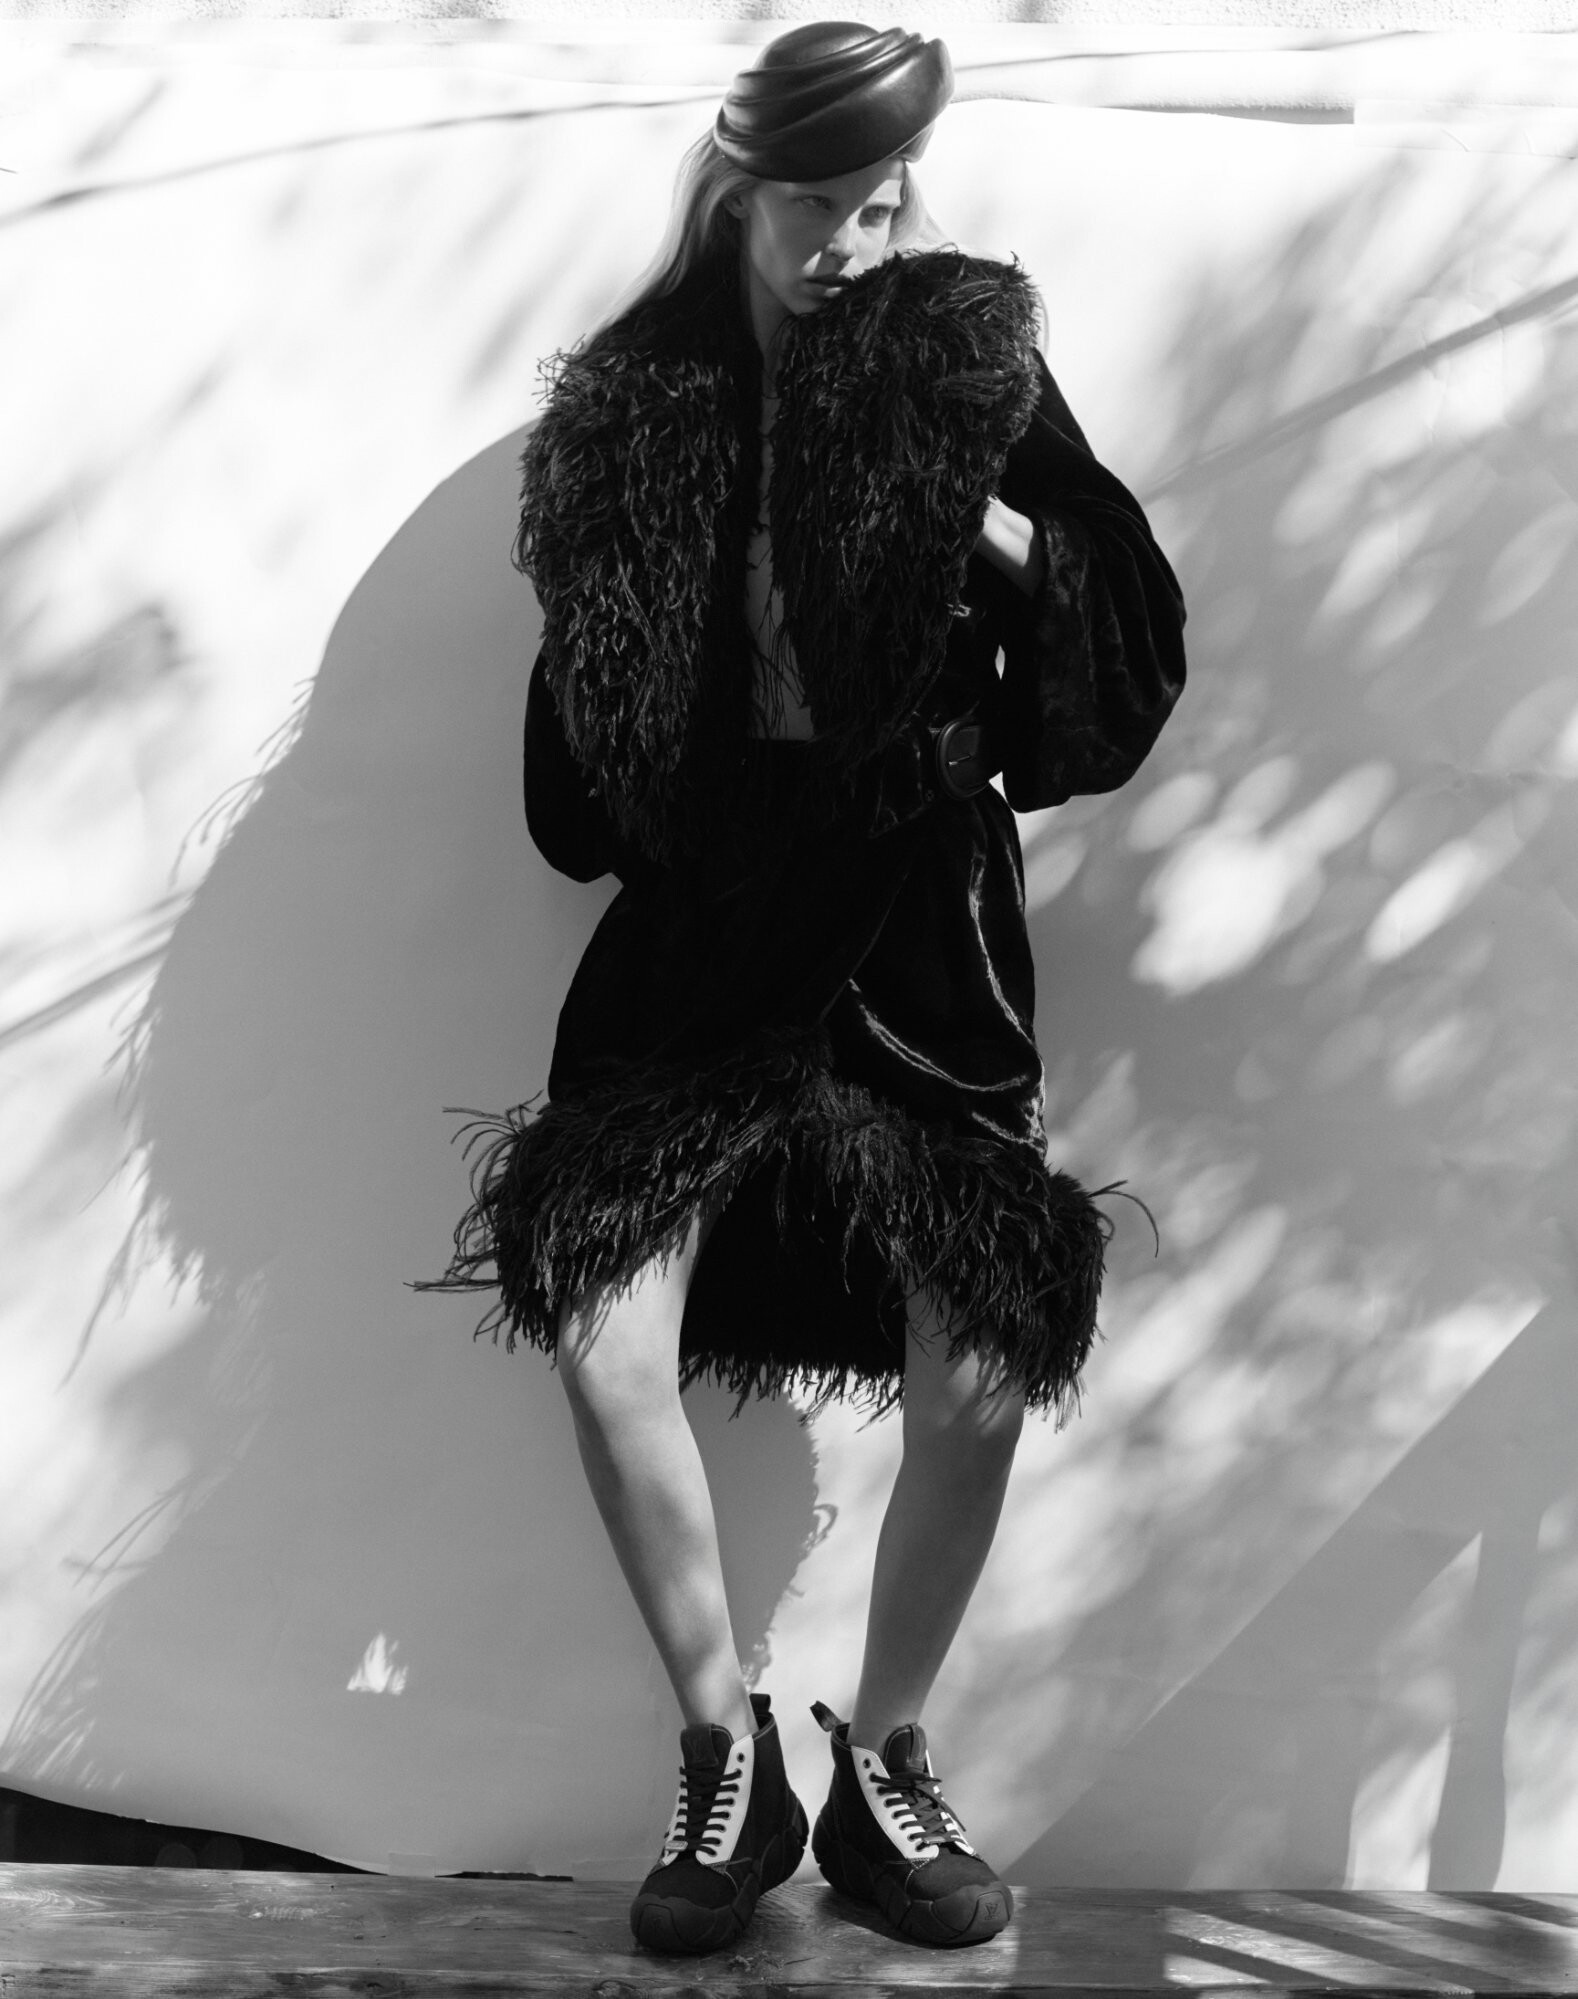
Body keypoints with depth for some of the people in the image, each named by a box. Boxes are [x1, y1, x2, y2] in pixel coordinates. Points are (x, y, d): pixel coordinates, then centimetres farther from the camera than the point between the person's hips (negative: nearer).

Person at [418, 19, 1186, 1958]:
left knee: (980, 1389, -5)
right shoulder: (635, 398, 2)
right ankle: (726, 1762, 10)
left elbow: (1134, 623, -1)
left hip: (917, 924, 0)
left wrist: (974, 519, -14)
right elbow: (583, 704, 10)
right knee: (605, 1352, -13)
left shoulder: (965, 356, 0)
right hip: (705, 925, 1)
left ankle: (882, 1773, 18)